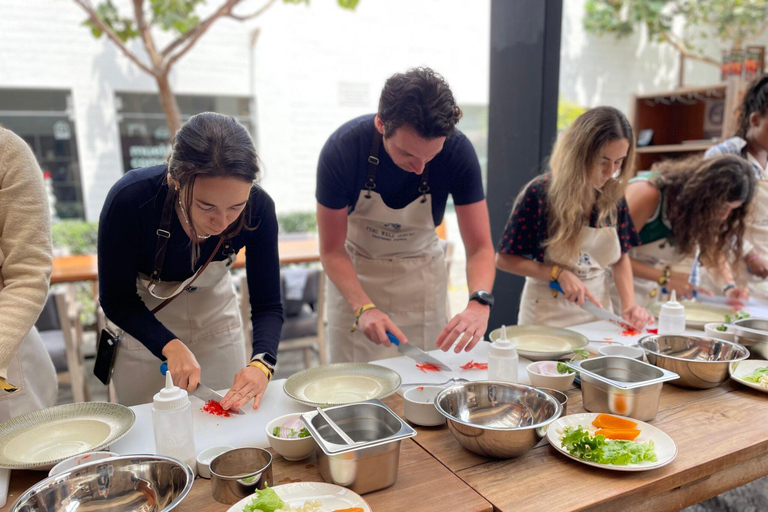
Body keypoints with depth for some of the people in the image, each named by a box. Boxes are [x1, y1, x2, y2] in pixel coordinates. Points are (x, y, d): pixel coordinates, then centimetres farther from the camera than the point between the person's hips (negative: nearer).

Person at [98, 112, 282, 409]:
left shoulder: (257, 208, -28)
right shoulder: (129, 200, -33)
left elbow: (268, 305, -19)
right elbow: (116, 300, -19)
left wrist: (261, 363, -36)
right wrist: (170, 346, -33)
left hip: (216, 319, 2)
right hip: (142, 325, -1)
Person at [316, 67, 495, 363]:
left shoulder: (458, 151, -25)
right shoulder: (342, 149, -28)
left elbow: (480, 247, -20)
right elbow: (332, 250, -19)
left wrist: (480, 302, -40)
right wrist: (363, 308, -34)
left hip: (421, 271, 1)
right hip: (354, 273, -1)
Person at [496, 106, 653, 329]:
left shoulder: (612, 196, 0)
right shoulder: (539, 193, -14)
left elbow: (620, 257, 11)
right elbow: (504, 260, -10)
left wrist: (629, 304, -3)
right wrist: (559, 273, -18)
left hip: (598, 313, 4)